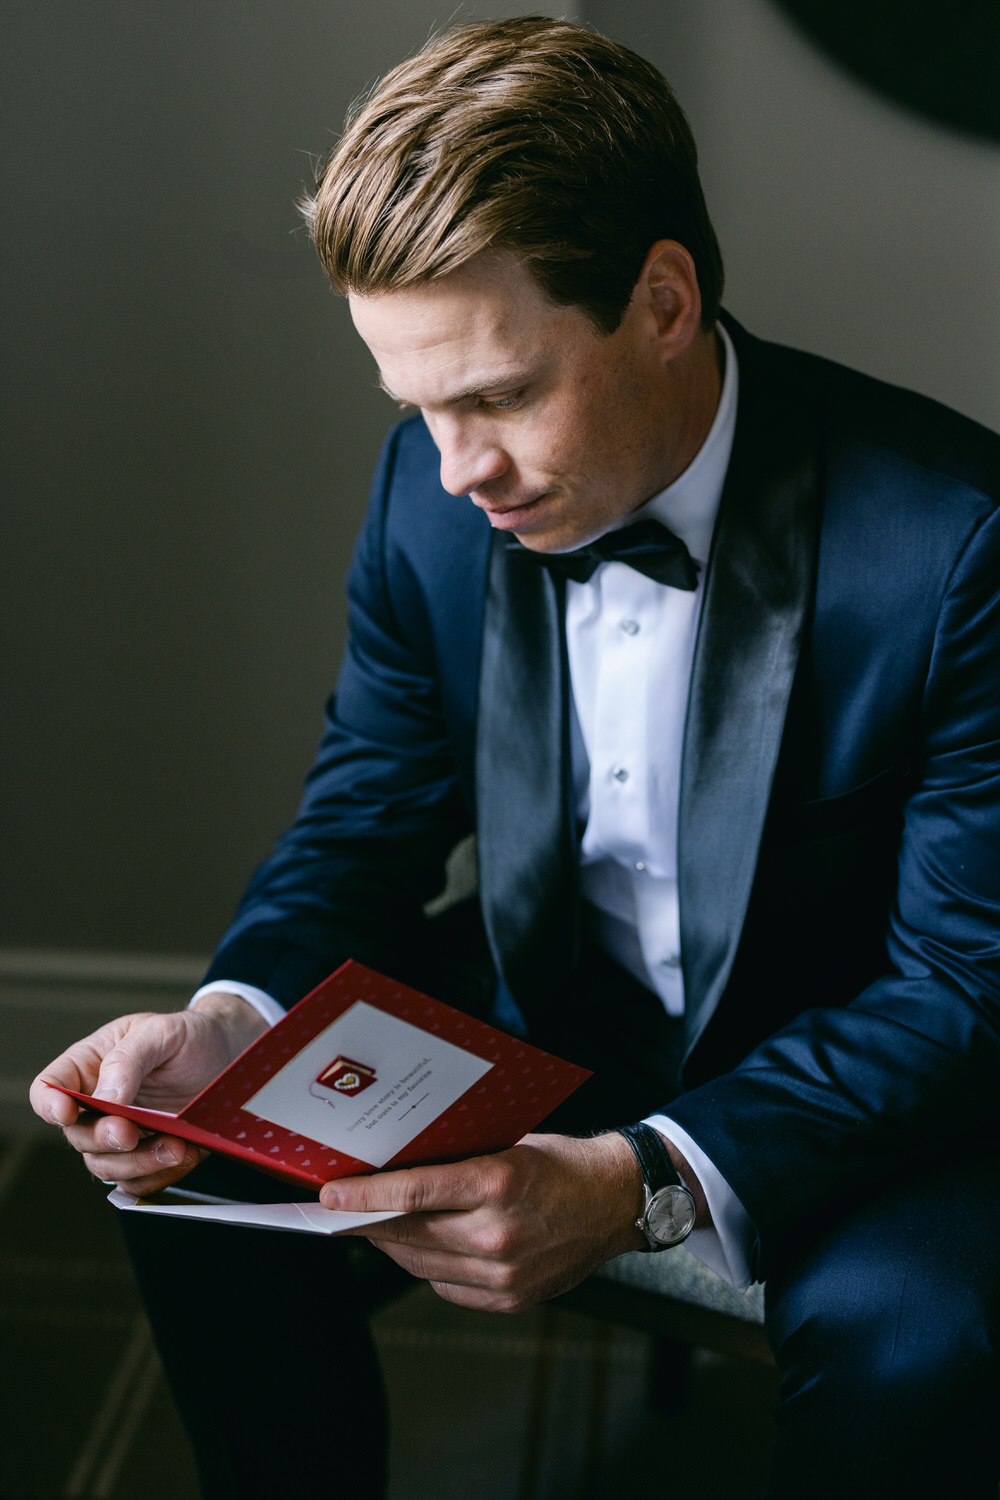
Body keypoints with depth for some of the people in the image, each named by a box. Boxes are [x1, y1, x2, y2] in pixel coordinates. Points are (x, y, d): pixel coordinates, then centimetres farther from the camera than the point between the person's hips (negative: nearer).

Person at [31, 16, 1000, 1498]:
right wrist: (231, 1022, -21)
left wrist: (641, 1186, -37)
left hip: (845, 1080, -4)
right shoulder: (433, 488, -11)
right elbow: (370, 811, 1)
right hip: (541, 1019, 4)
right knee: (204, 1189, -12)